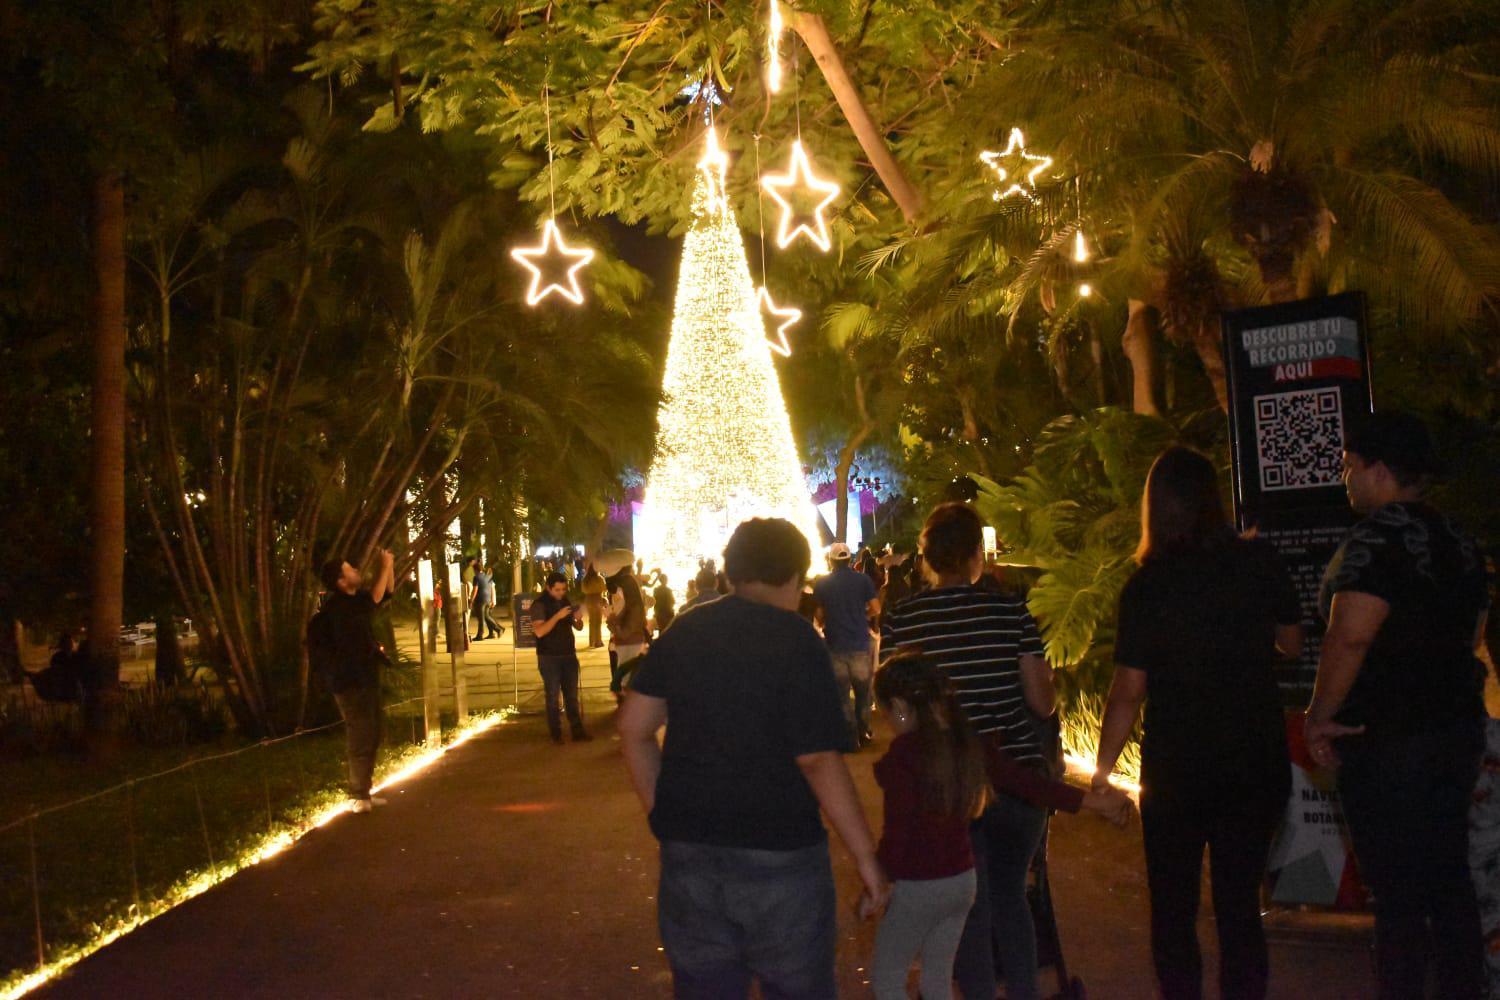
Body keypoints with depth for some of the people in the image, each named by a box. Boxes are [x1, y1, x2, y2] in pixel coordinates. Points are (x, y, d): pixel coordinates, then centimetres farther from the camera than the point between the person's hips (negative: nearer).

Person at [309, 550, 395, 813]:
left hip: (365, 680, 10)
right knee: (361, 737, -8)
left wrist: (389, 566, 7)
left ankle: (363, 792, 24)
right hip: (351, 682, -10)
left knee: (372, 734, 15)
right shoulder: (337, 608, -19)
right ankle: (358, 797, -3)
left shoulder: (352, 602, 11)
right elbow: (375, 598, -29)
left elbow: (385, 592, 19)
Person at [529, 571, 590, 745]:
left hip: (569, 655, 5)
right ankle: (556, 734, 6)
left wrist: (579, 619, -10)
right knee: (553, 697, 0)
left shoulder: (566, 601, 8)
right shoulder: (539, 604, -10)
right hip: (549, 658, -5)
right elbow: (539, 631, -22)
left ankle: (577, 731, 9)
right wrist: (557, 616, -28)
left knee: (572, 696, 6)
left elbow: (578, 628, 13)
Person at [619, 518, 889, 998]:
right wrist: (865, 856, -11)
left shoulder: (684, 632, 5)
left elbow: (633, 729, 6)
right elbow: (818, 760, -17)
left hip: (689, 853, 5)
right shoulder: (797, 641, -11)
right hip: (779, 854, -5)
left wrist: (664, 815, 13)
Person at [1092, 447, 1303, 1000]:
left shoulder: (1146, 587, -13)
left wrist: (1103, 768, -3)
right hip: (1258, 761, 3)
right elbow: (1291, 643, 9)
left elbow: (1129, 690, -13)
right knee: (1240, 904, 14)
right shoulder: (1259, 563, -5)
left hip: (1177, 771, -3)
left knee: (1173, 913, 11)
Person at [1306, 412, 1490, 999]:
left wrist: (1320, 716, -17)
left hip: (1388, 743, -9)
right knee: (1450, 883, 17)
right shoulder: (1458, 539, 10)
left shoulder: (1378, 537, -17)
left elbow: (1349, 636, -27)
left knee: (1398, 895, -1)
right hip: (1458, 729, 9)